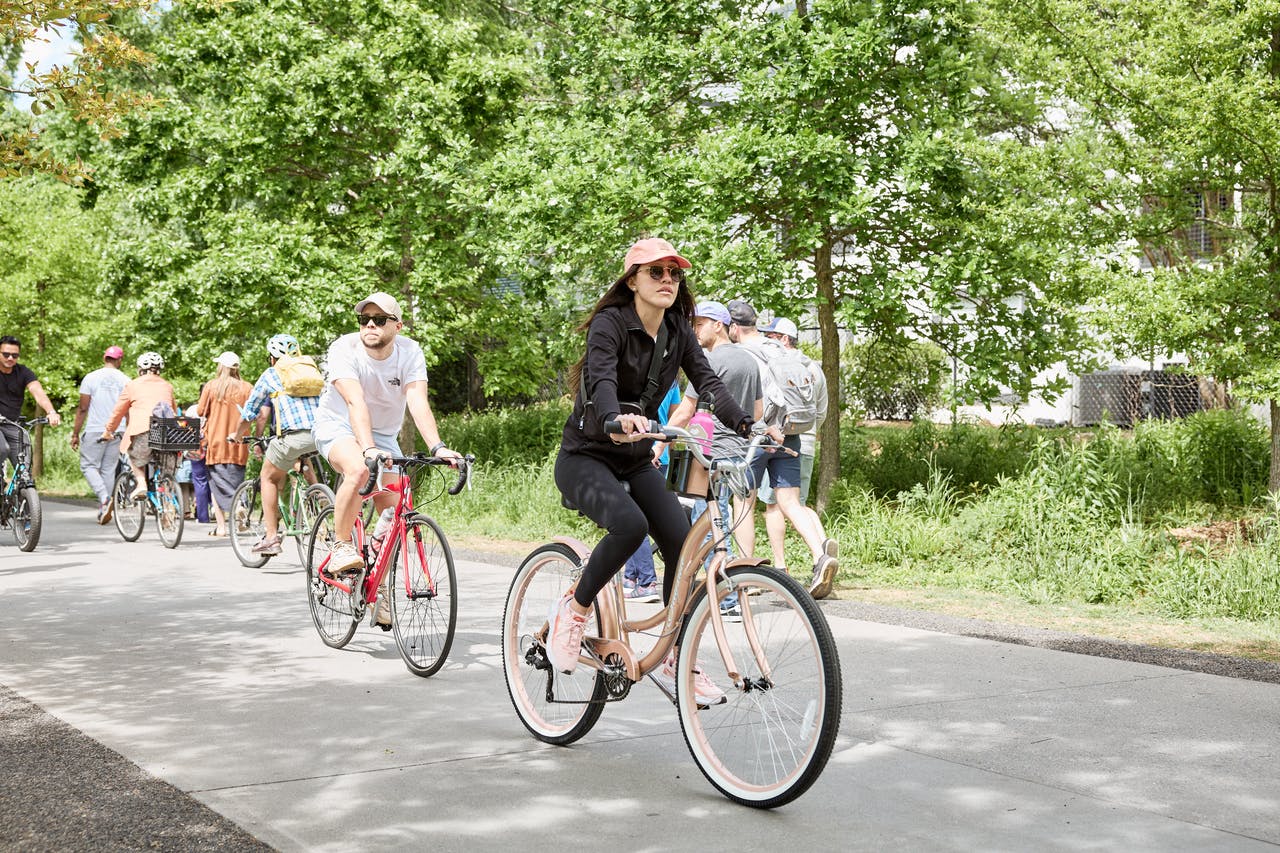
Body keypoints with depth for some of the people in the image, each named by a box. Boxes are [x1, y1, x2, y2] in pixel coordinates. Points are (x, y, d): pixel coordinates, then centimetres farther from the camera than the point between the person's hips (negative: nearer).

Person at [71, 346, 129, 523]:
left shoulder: (90, 378, -2)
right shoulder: (125, 380, 3)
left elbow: (82, 409, -2)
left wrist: (75, 434, 4)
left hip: (95, 430, -3)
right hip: (117, 432, 3)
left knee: (88, 465, 5)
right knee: (109, 469, 9)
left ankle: (104, 498, -18)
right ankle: (104, 511, 11)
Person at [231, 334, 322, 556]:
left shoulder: (270, 375, 19)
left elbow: (249, 412, 26)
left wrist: (236, 434, 45)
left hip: (294, 435, -4)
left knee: (268, 478, 18)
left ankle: (271, 537, 12)